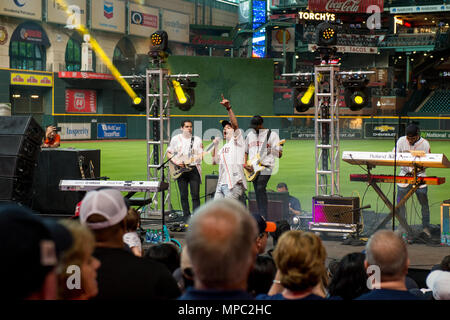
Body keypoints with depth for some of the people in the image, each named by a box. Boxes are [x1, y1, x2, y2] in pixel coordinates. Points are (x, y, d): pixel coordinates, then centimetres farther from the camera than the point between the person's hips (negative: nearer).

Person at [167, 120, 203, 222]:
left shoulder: (197, 140, 9)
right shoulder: (175, 139, 7)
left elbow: (201, 155, 6)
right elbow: (169, 153, 9)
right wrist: (175, 162, -7)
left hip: (194, 169, 0)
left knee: (195, 195, -4)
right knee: (184, 195, 4)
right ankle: (186, 216, 13)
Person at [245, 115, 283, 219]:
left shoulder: (272, 134, 1)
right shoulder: (250, 135, 16)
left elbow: (279, 155, -2)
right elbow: (245, 151, 24)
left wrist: (278, 151, -25)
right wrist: (245, 164, 9)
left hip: (266, 166, -5)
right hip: (253, 168, 6)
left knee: (260, 188, -22)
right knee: (257, 192, 4)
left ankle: (263, 217, -24)